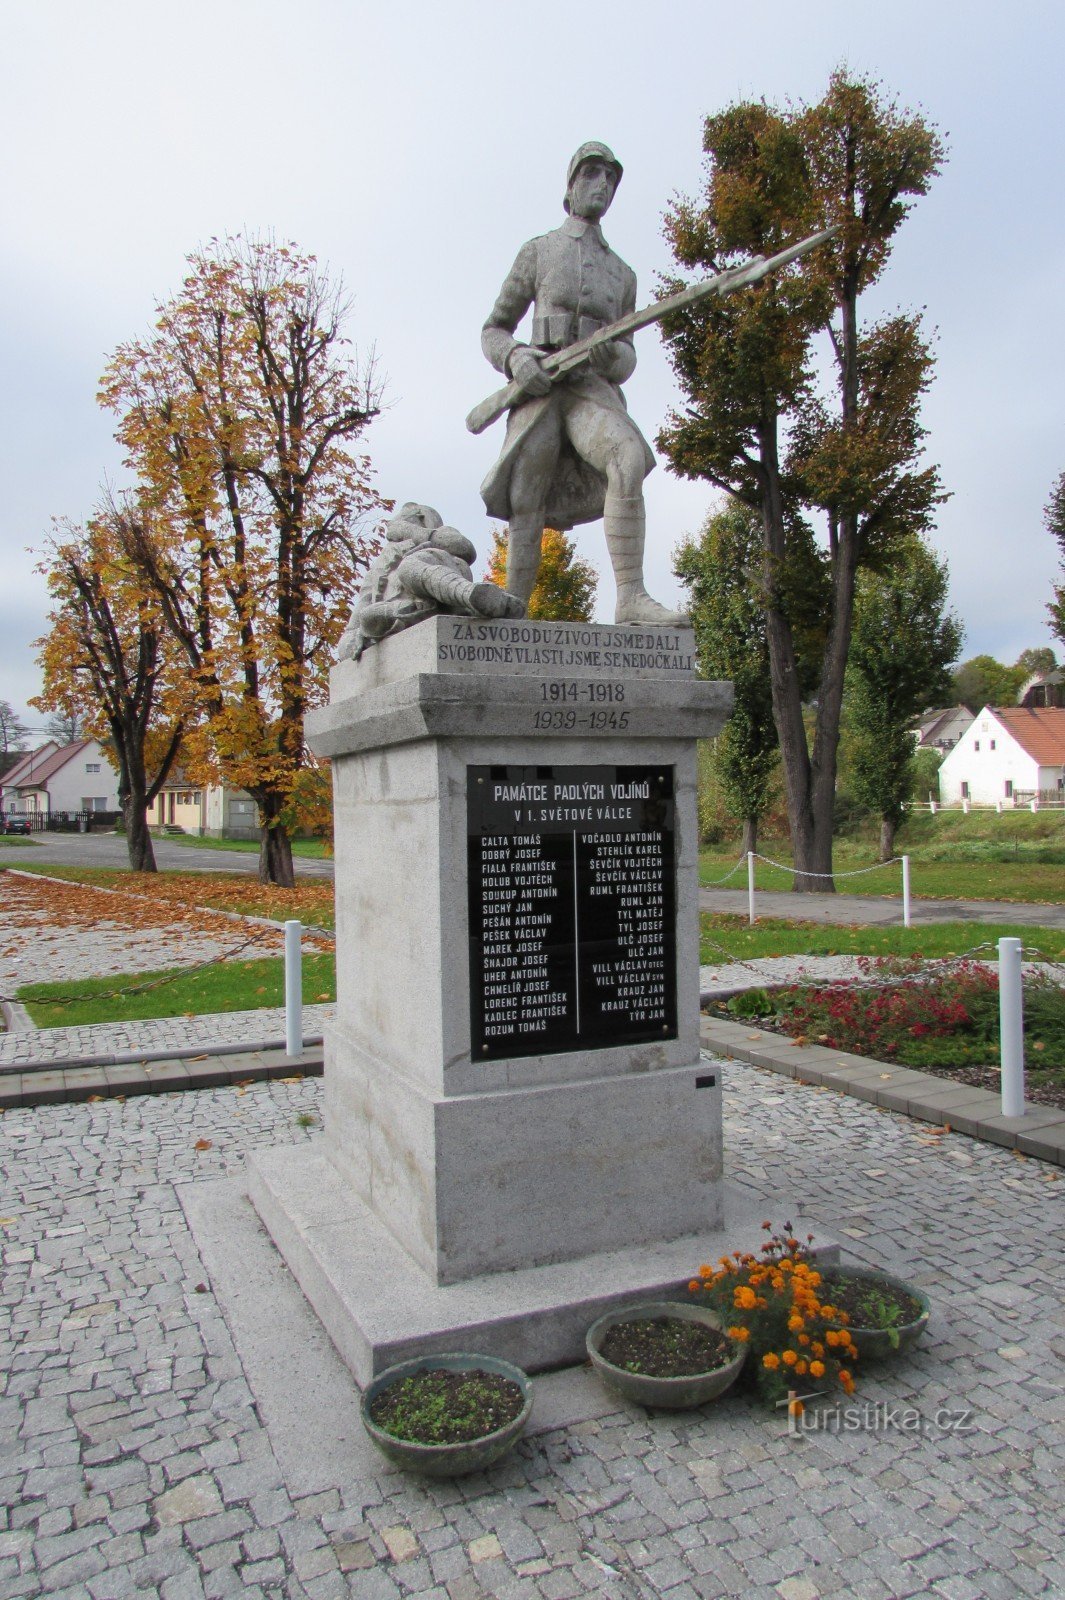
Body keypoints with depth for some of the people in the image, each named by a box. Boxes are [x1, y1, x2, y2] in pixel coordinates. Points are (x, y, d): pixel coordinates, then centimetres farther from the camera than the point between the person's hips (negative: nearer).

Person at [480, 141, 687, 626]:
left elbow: (627, 359, 22)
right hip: (538, 390, -1)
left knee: (628, 460, -29)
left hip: (594, 390, 1)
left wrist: (614, 356, -5)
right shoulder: (537, 252, 17)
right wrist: (515, 358, -10)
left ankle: (631, 597, -38)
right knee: (525, 502, -12)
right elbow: (492, 332, 14)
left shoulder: (622, 273, 25)